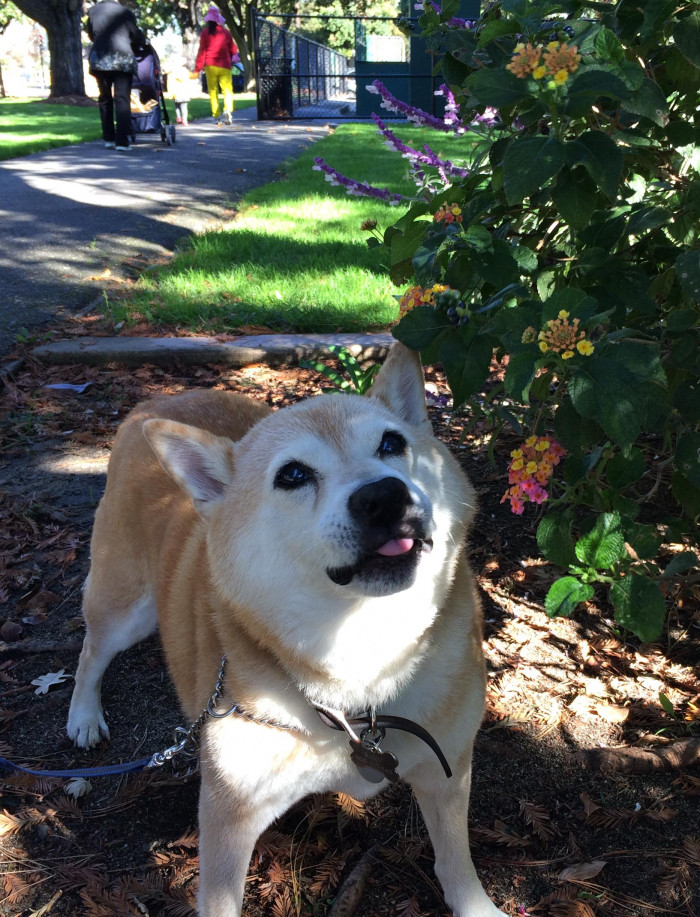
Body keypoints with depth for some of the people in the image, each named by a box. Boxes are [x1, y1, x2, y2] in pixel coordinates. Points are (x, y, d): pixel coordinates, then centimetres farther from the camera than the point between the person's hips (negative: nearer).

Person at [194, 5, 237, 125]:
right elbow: (233, 50, 13)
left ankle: (216, 116, 3)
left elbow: (202, 51, -1)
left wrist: (197, 69, 1)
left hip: (210, 66, 0)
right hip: (224, 66, 0)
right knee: (227, 89, -2)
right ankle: (228, 110, -29)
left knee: (213, 91, 9)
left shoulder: (205, 32, 2)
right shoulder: (226, 32, 5)